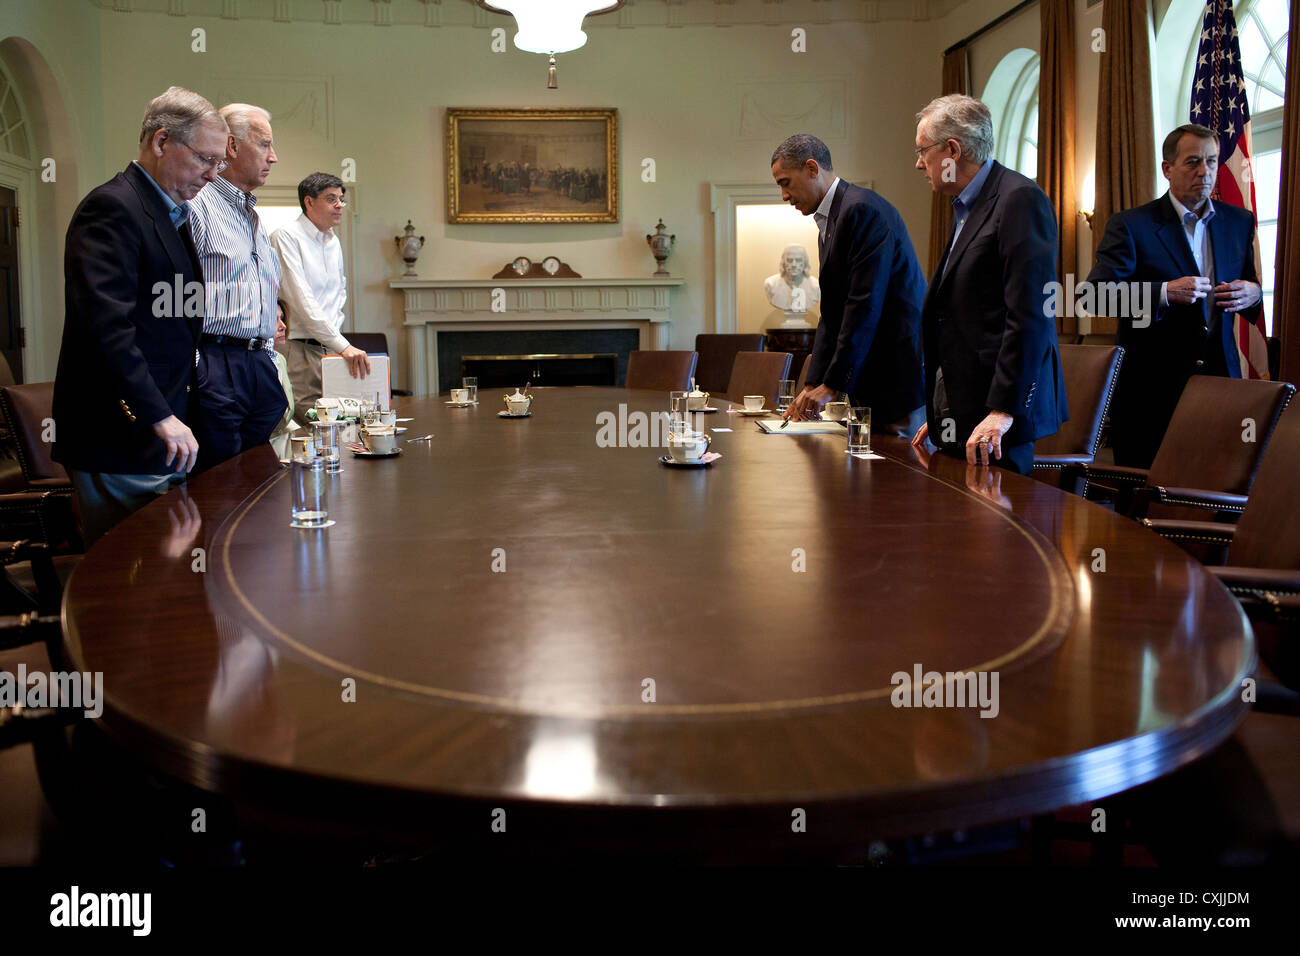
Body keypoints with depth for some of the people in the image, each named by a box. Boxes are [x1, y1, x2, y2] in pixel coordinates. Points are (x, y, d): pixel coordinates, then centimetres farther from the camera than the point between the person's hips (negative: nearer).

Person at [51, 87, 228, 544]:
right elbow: (106, 324, -23)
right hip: (124, 440, -9)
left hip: (163, 438, 9)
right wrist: (160, 417, -25)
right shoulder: (112, 207, -12)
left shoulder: (174, 214, 19)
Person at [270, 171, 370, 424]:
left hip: (332, 350, 7)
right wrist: (342, 345, -22)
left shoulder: (334, 242, 16)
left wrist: (334, 326, 14)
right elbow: (301, 300, -17)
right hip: (300, 350, -7)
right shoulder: (286, 237, -8)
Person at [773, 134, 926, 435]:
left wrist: (831, 386, -17)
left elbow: (865, 306, -19)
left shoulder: (863, 209, -14)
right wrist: (813, 385, 9)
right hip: (872, 386, 10)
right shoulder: (827, 225, 19)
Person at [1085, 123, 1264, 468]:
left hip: (1220, 375, 4)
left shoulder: (1240, 222, 11)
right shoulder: (1130, 225, -4)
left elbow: (1250, 283, 20)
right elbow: (1096, 293, -14)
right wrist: (1164, 293, -24)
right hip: (1150, 387, -4)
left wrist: (1253, 293, -4)